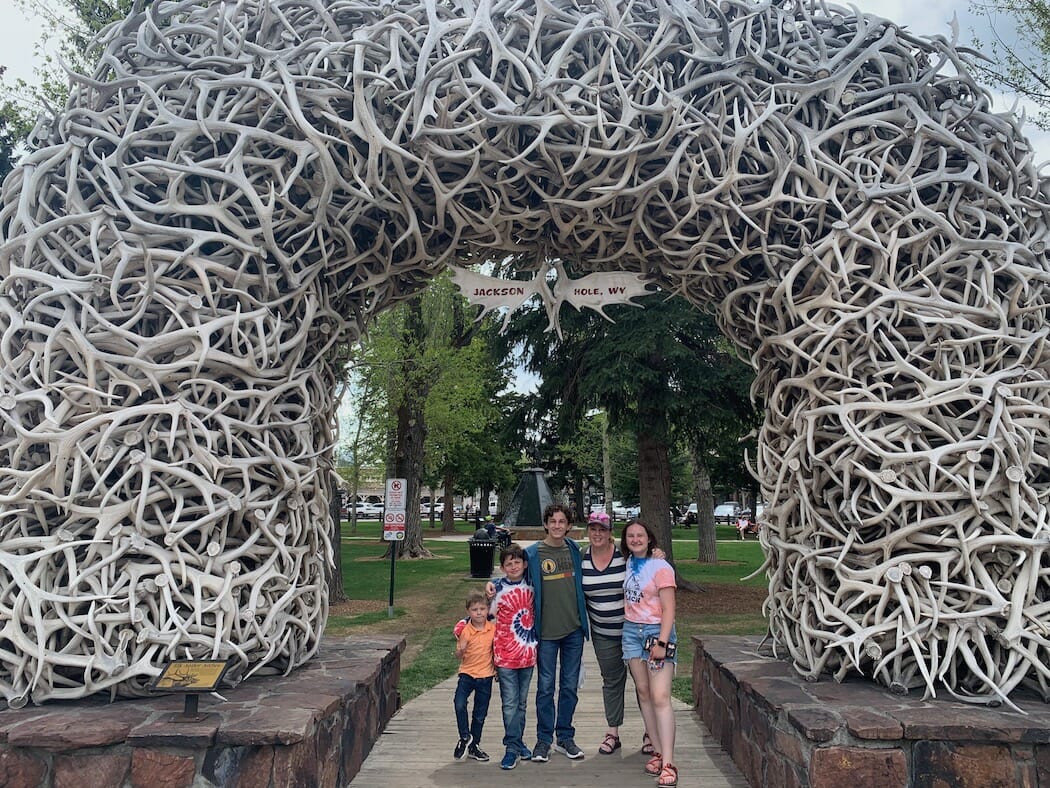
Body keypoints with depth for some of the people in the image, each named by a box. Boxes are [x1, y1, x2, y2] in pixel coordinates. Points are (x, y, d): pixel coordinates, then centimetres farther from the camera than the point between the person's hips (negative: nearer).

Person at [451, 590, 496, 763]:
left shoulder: (493, 629, -5)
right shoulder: (465, 631, -10)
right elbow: (458, 657, -6)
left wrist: (497, 668, 10)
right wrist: (461, 648, -26)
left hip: (486, 676, 2)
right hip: (467, 673, -2)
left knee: (480, 714, 12)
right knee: (459, 704, -22)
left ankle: (474, 745, 30)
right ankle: (465, 737, 1)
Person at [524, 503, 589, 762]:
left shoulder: (575, 550, 6)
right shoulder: (532, 554, -6)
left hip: (574, 629, 3)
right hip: (546, 631, -3)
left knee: (570, 685, 11)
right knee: (546, 687, 5)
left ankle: (565, 737, 25)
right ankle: (544, 739, 19)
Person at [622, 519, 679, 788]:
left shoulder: (660, 567, -10)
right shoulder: (627, 565, 7)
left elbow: (668, 609, -12)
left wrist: (661, 642, -19)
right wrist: (627, 627, 7)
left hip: (657, 630, -6)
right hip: (632, 631, 6)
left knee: (660, 697, -11)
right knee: (643, 693, 8)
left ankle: (668, 763, -10)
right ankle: (658, 751, 17)